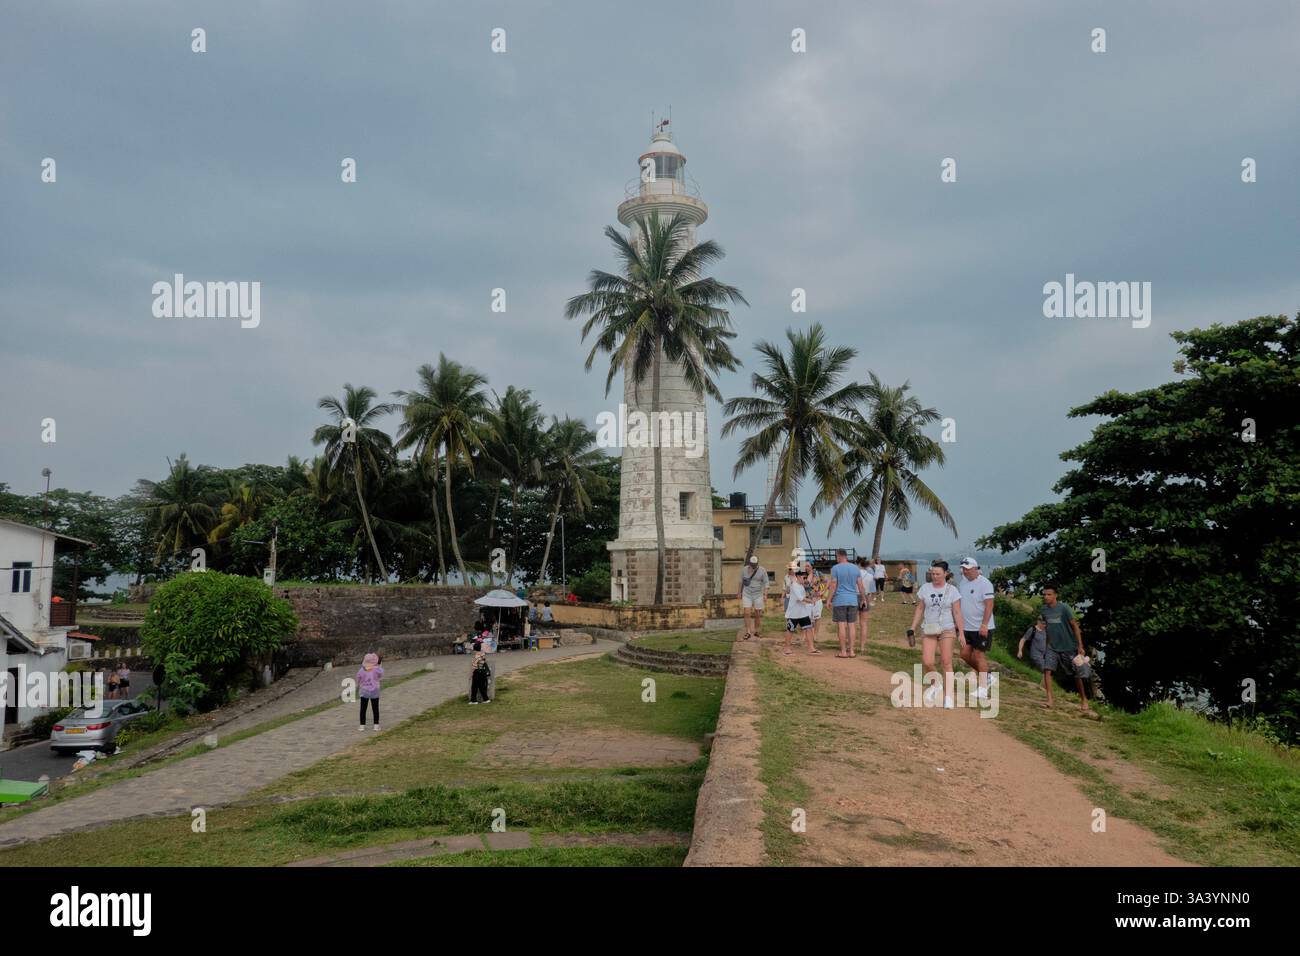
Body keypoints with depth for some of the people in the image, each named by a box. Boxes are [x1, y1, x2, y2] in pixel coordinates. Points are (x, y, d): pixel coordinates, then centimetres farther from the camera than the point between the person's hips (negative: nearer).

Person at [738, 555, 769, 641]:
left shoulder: (762, 570, -6)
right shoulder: (744, 570, -1)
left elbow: (765, 583, -4)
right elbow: (741, 582, 13)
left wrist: (765, 595, -11)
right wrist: (740, 593, 18)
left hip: (758, 595, -1)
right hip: (747, 595, 1)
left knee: (757, 614, 4)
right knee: (746, 613, -9)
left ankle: (756, 631, 19)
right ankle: (748, 632, -5)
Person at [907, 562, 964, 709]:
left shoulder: (952, 590, -3)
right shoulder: (925, 588, 3)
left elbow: (957, 612, -2)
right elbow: (919, 609, 8)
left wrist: (961, 633, -6)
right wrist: (912, 629, 5)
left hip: (947, 630, -2)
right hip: (929, 630, 2)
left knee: (946, 662, -6)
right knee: (927, 662, -9)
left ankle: (948, 698, -2)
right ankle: (934, 685, 20)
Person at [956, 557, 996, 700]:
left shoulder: (984, 584, -14)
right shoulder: (962, 581, 9)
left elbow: (989, 605, -20)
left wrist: (984, 625, -26)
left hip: (982, 628, -7)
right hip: (966, 627, 7)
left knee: (979, 655, -6)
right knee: (965, 654, 6)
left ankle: (983, 689, 1)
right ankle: (985, 676, 25)